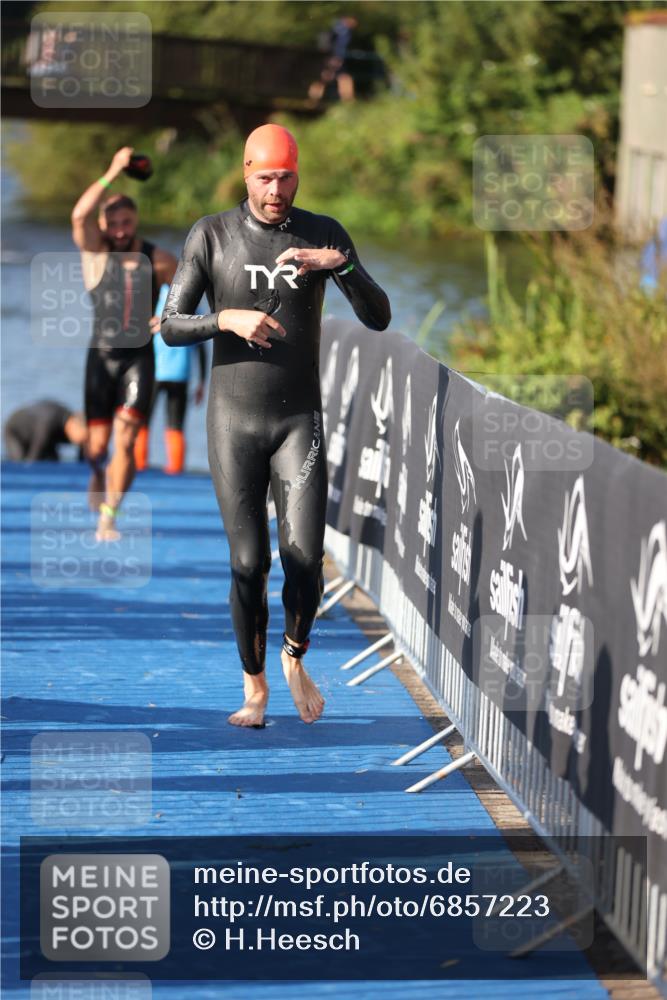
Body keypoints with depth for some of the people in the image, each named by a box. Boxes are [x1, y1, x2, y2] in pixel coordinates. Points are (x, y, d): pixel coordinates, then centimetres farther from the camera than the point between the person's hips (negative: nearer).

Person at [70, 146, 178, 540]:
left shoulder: (157, 260, 1)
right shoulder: (95, 251, -3)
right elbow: (80, 215, -23)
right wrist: (111, 175, -30)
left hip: (139, 358, 0)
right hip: (102, 356, 0)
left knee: (125, 438, -14)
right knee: (98, 444, 2)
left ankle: (109, 515, -10)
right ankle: (98, 476, 37)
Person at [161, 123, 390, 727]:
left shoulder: (325, 235, -2)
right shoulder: (211, 235, -5)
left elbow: (379, 318, -8)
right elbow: (170, 329, -5)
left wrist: (341, 265, -27)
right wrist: (228, 320, -25)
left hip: (301, 422, 1)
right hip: (233, 423, 0)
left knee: (304, 557, -14)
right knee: (249, 564, -4)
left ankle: (295, 658, 16)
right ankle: (255, 690, 16)